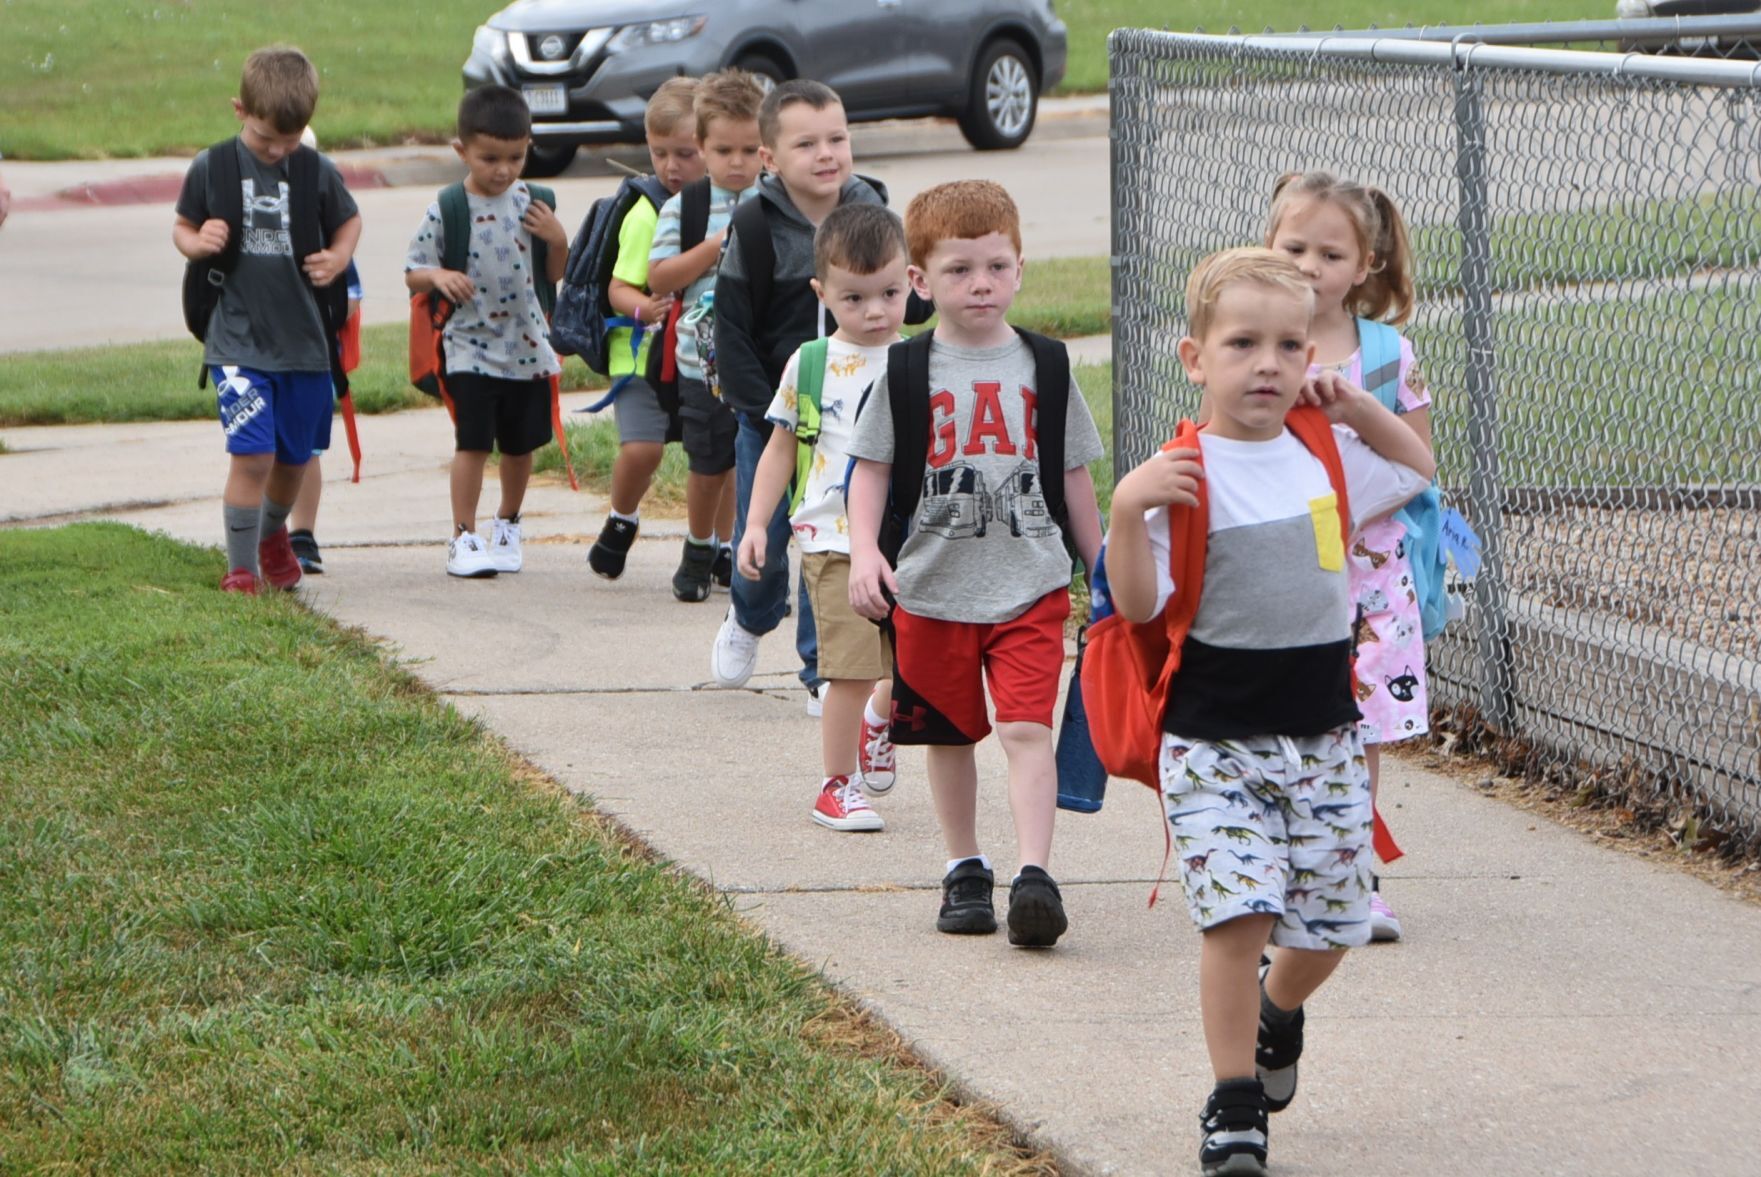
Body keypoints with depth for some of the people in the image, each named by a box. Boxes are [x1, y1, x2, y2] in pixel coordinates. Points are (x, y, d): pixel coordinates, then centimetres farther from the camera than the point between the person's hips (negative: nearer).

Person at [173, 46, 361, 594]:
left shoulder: (317, 172, -1)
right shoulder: (211, 168, -5)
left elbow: (349, 220, 15)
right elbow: (182, 228, 7)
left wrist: (338, 258, -4)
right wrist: (197, 243, -15)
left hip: (304, 339, 3)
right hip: (237, 341, -3)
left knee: (294, 457, 15)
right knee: (252, 454, -16)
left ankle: (273, 534, 45)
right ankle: (240, 570, -3)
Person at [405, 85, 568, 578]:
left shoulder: (530, 204, 3)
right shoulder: (446, 212, -8)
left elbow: (553, 274, 11)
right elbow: (412, 273, -2)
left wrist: (557, 240, -8)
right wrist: (438, 277, -22)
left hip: (528, 347, 4)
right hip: (471, 347, -4)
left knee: (521, 444, 13)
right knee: (473, 441, -10)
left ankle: (508, 525, 33)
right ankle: (463, 538, -2)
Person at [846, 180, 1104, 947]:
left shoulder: (1042, 365, 4)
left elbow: (1074, 475, 11)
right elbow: (870, 468, 1)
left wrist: (1100, 568, 15)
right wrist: (864, 552, -14)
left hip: (1030, 586, 0)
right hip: (933, 589, 1)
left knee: (1027, 728, -13)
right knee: (950, 737, 11)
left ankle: (1035, 875, -18)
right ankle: (964, 870, 26)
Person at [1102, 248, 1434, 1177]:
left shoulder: (1326, 455, 6)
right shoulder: (1181, 475, -10)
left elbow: (1417, 468, 26)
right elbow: (1137, 603, -15)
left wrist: (1358, 408, 9)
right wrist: (1127, 511, -31)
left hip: (1323, 733, 5)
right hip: (1216, 740, -5)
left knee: (1327, 923, 9)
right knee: (1238, 909, -15)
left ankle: (1277, 1011, 41)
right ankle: (1234, 1101, 0)